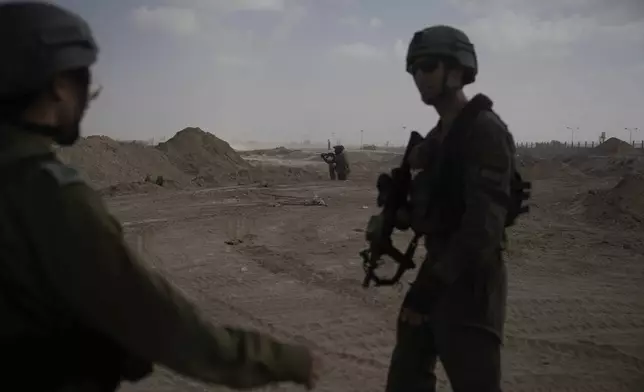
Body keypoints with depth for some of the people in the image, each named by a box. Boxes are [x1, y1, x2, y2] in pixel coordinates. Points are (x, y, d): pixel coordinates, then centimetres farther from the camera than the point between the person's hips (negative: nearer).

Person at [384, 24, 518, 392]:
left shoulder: (485, 130, -15)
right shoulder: (439, 134, 14)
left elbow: (485, 221, -24)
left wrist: (432, 281, -26)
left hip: (469, 280, -9)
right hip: (438, 269, 9)